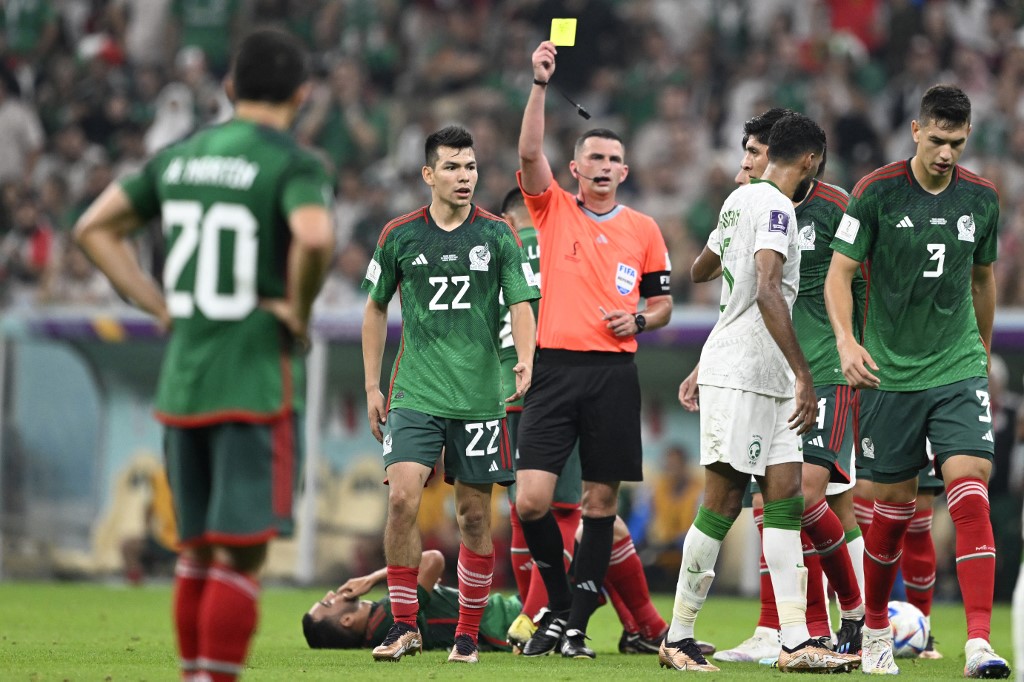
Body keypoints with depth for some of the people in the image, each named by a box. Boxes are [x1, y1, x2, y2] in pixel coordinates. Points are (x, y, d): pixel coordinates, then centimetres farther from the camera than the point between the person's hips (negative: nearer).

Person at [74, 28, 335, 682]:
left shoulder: (179, 157, 11)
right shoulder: (294, 165, -8)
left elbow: (94, 229, 16)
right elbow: (315, 237, -29)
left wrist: (158, 304, 13)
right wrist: (300, 309, -11)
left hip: (182, 382, 6)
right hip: (257, 383, -6)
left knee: (197, 552, 15)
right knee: (241, 556, -5)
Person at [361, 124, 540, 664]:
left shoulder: (498, 234, 2)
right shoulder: (399, 235, 4)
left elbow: (521, 304, 0)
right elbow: (376, 307, 15)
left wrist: (525, 359, -20)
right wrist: (372, 386, 11)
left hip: (479, 396, 0)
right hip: (414, 394, 0)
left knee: (474, 515, 3)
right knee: (402, 499, -15)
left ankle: (468, 635, 13)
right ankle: (404, 625, -5)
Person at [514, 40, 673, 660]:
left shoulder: (643, 229, 10)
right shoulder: (553, 209, 7)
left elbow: (663, 302, 16)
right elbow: (530, 151, -8)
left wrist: (639, 318, -6)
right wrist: (541, 82, -17)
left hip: (615, 372, 1)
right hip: (556, 368, -1)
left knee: (602, 499, 1)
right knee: (532, 499, -10)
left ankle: (576, 621, 8)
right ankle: (559, 603, 10)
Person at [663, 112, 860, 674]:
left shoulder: (739, 199, 16)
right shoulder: (774, 208, -13)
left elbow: (699, 271, 33)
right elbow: (768, 291, -26)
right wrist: (803, 374, -28)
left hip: (767, 380, 10)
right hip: (740, 375, -10)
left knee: (785, 496, 2)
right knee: (722, 502, -5)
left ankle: (796, 642, -3)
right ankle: (678, 637, 2)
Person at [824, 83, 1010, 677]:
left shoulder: (981, 198, 3)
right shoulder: (877, 192, -7)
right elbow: (840, 271, -6)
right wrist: (847, 341, -21)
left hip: (959, 370, 1)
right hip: (891, 374, -1)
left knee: (970, 490, -16)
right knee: (895, 508, 6)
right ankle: (876, 630, 28)